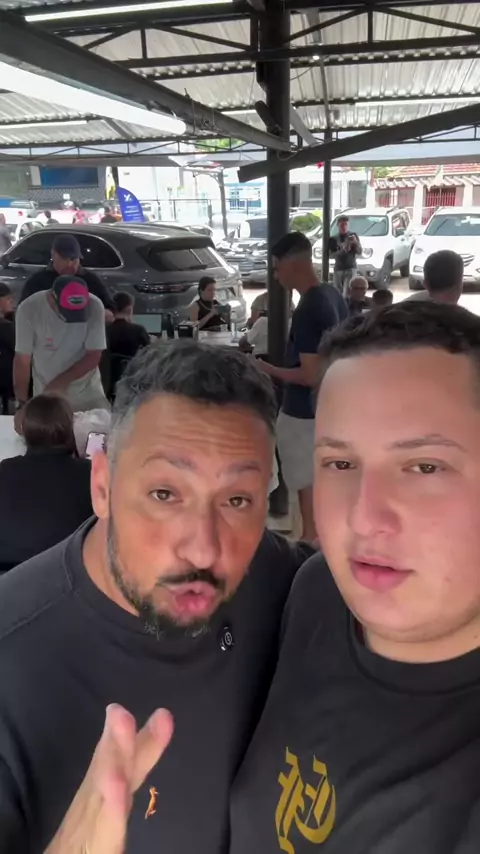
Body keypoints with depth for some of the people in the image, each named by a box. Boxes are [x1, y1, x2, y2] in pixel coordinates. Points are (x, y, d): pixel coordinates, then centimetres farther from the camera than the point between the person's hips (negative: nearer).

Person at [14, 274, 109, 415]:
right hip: (46, 396, 0)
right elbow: (22, 360, -13)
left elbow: (94, 356, -13)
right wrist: (21, 404, -17)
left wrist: (61, 382, -21)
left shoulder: (94, 307, -18)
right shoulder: (28, 309, -18)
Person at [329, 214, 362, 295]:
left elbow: (359, 252, 1)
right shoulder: (333, 239, 5)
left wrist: (355, 242, -19)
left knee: (346, 295, -15)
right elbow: (330, 255, -3)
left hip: (350, 269, -2)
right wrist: (343, 250, -19)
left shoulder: (353, 235, 4)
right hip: (337, 269, 2)